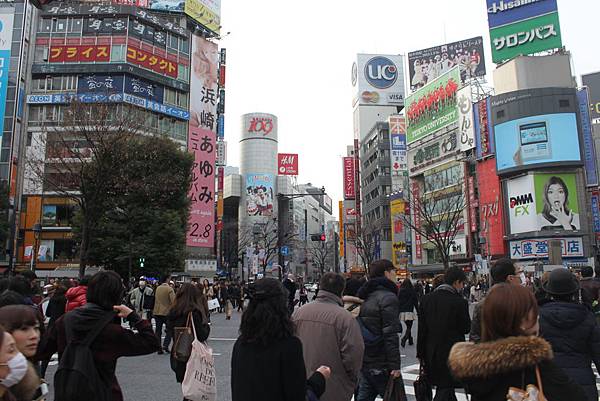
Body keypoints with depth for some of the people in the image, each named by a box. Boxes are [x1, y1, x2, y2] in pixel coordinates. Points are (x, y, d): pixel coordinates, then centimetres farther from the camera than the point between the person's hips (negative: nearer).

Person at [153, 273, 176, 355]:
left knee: (158, 331, 9)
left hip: (157, 312, 5)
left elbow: (156, 299, 13)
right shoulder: (170, 289, -13)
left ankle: (159, 348, 9)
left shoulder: (157, 288, 6)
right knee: (169, 330, 9)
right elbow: (173, 301, -18)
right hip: (167, 312, -5)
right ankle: (165, 345, -3)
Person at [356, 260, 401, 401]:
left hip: (364, 361, 8)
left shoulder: (366, 296, 13)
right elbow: (391, 335, -19)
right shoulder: (388, 298, -13)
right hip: (380, 365, -8)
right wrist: (395, 365, -17)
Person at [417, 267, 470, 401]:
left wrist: (420, 353, 7)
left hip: (431, 353, 5)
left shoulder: (426, 299, -1)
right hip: (452, 353, -5)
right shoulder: (459, 302, -15)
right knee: (445, 389, 5)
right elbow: (466, 328, -6)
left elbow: (421, 329, 1)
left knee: (443, 386, 21)